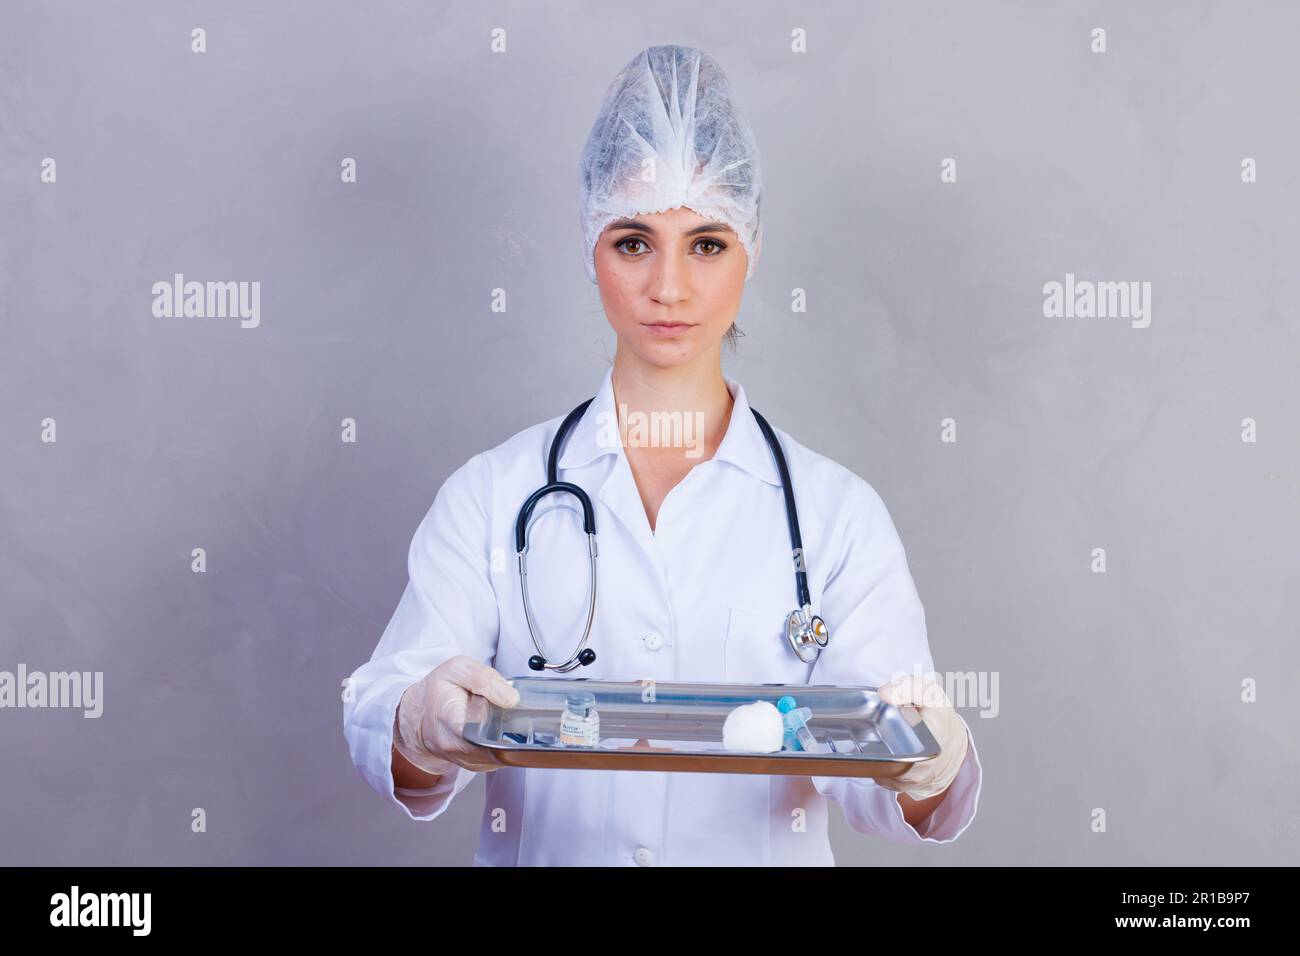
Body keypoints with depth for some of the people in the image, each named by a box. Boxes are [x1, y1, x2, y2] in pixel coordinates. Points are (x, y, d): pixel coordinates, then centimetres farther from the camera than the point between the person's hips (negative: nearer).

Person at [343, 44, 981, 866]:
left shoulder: (838, 512, 3)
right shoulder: (491, 495, 3)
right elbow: (379, 710, -4)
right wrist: (423, 729, -24)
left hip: (767, 850, -1)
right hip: (539, 853, 1)